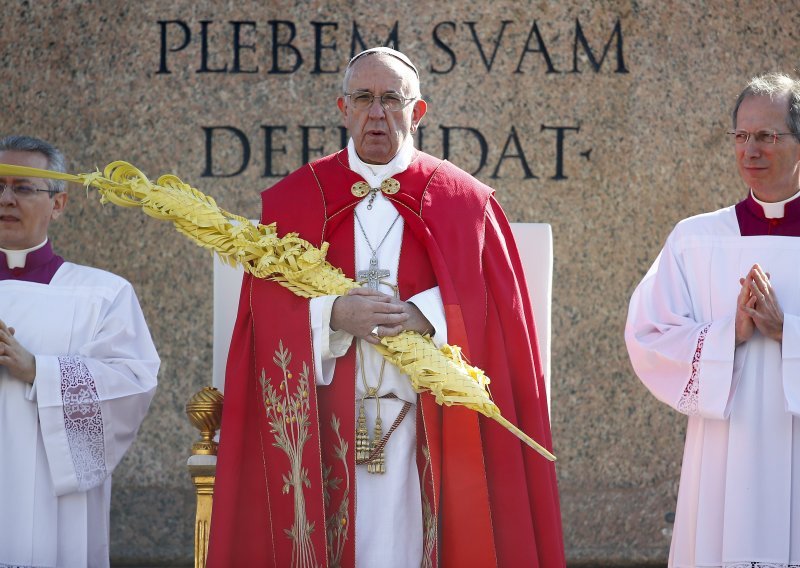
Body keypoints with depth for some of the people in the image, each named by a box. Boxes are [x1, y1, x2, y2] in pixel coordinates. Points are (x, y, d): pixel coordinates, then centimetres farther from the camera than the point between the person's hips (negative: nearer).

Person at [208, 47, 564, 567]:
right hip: (325, 428, 1)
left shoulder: (465, 202, 6)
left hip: (427, 428, 0)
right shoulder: (292, 201, 8)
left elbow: (499, 310, 1)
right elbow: (267, 308, 2)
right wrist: (333, 314, -15)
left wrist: (428, 315, -14)